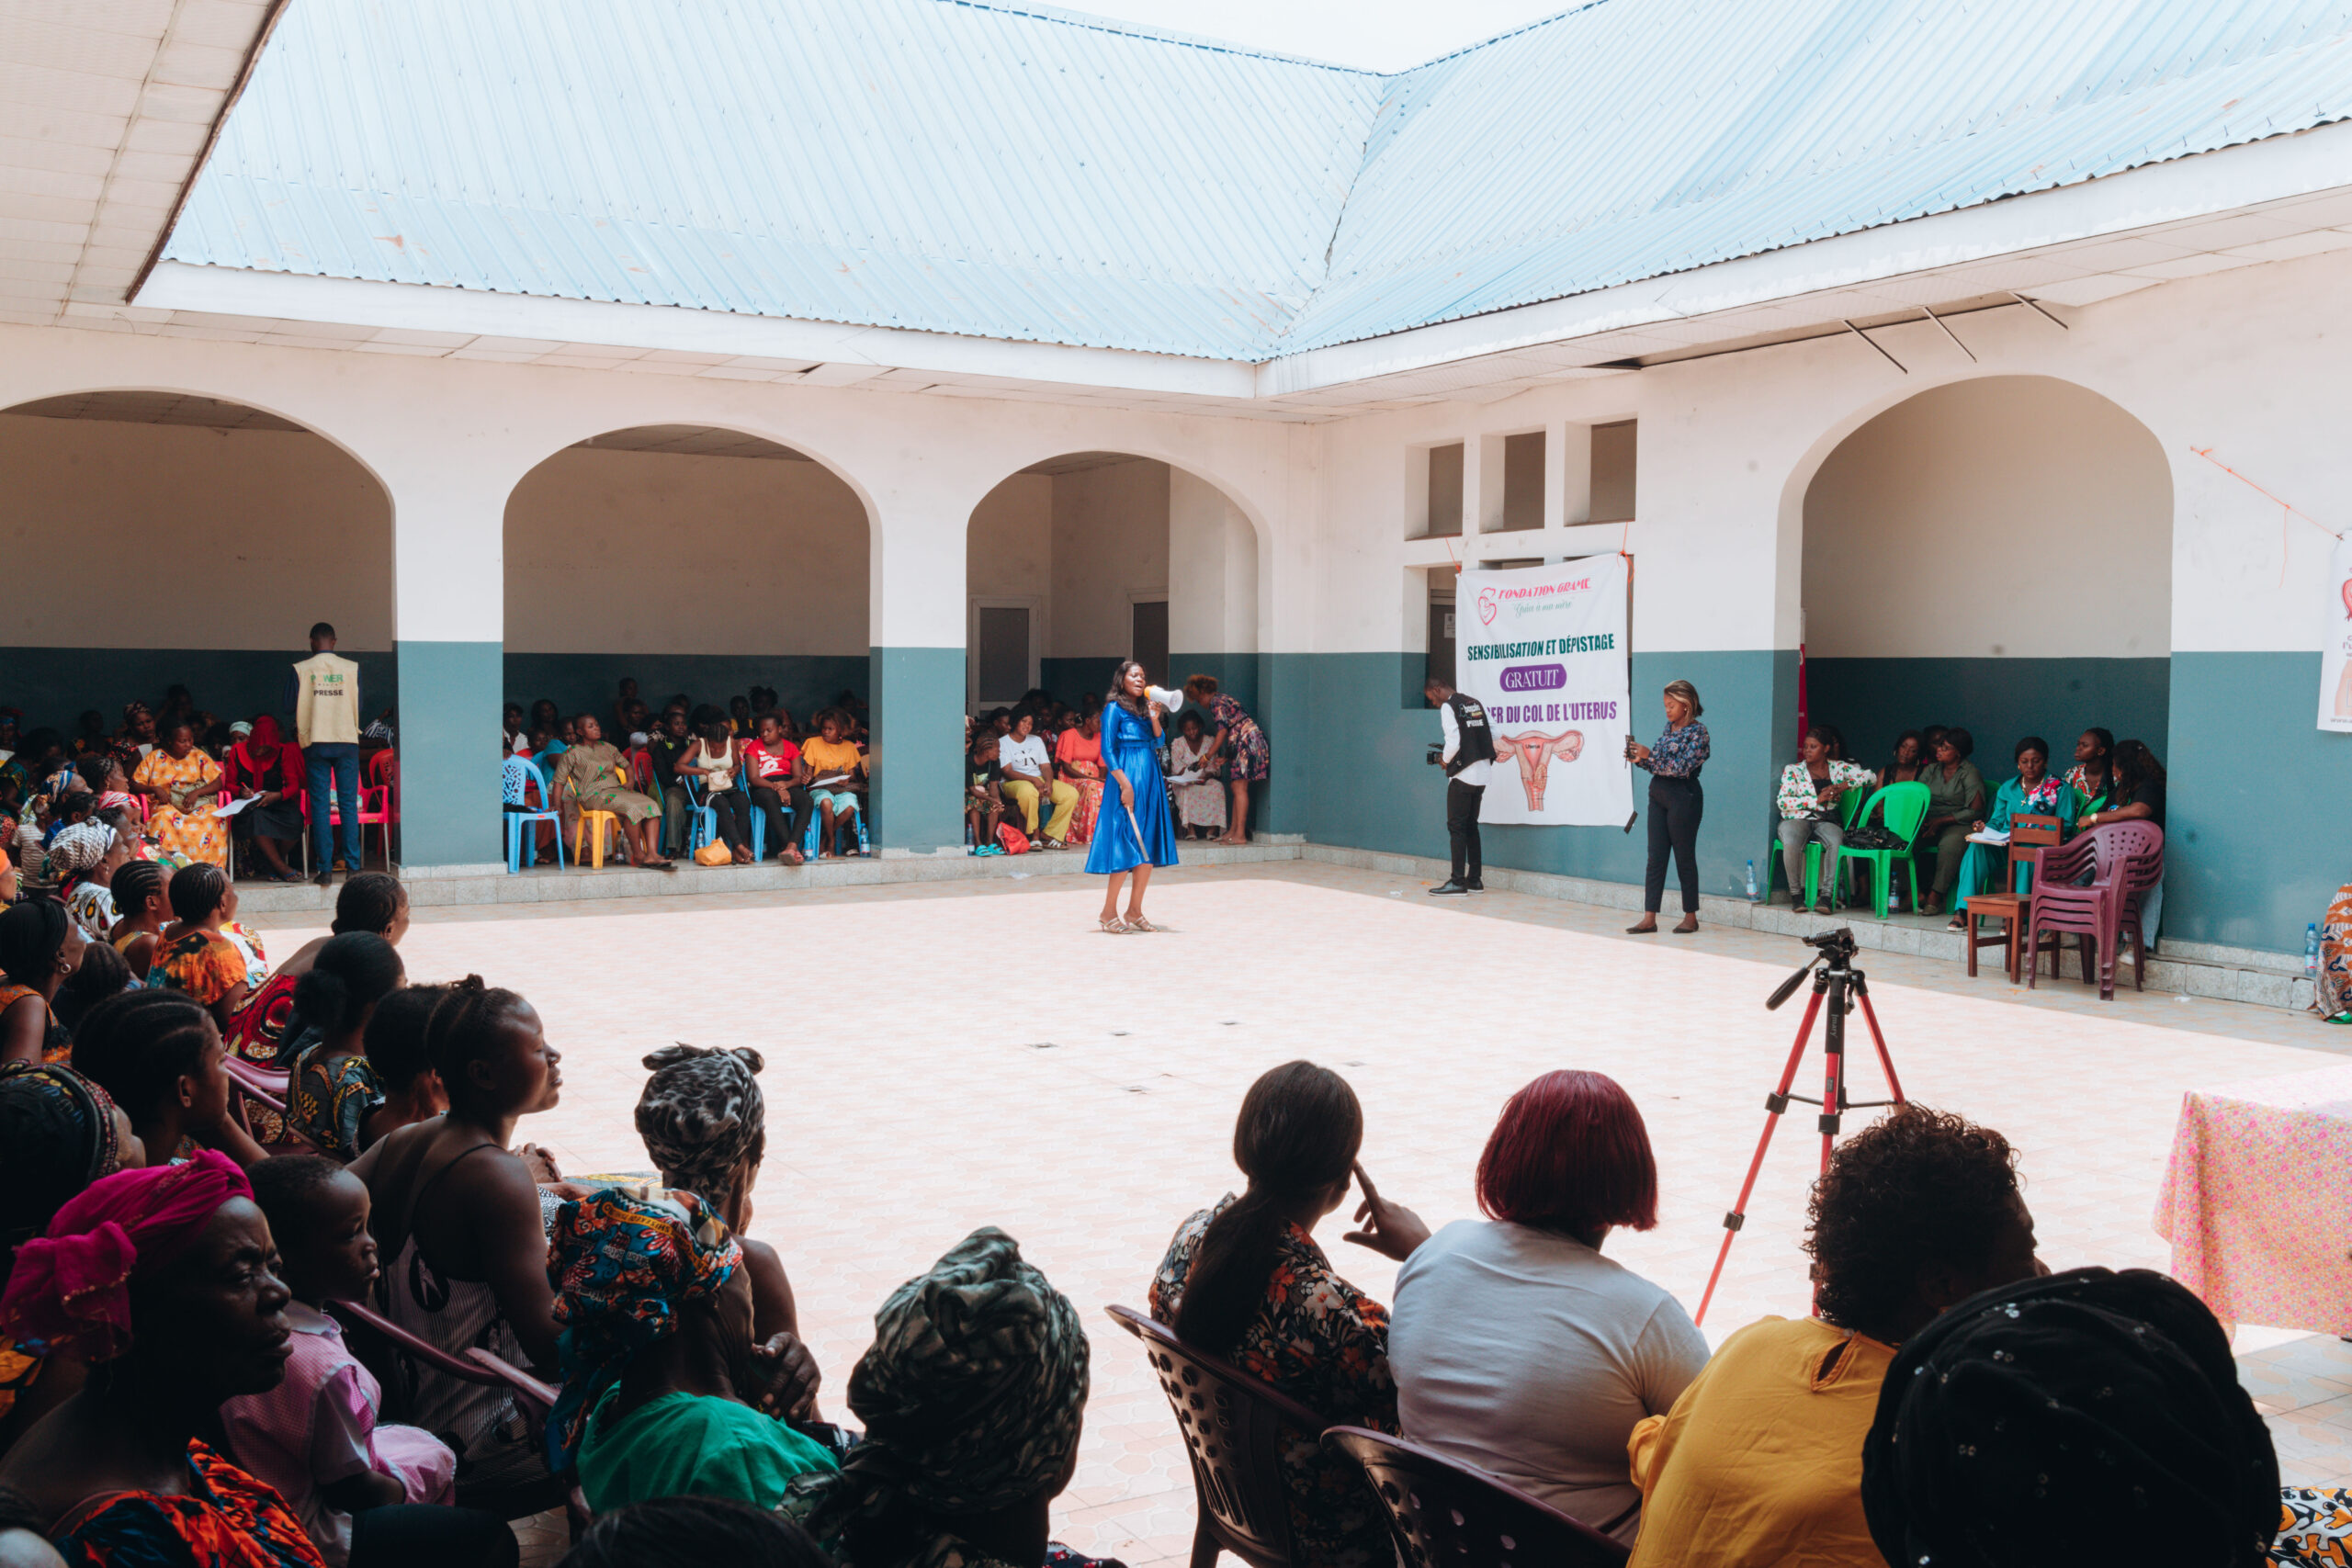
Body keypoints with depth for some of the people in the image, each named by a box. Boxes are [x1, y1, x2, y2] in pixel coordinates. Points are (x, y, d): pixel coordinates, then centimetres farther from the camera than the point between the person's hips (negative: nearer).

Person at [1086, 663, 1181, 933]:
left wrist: (1154, 718, -5)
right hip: (1128, 778, -7)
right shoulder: (1114, 708, -4)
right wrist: (1125, 784, -18)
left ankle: (1134, 911, 12)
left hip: (1150, 780, 8)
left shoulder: (1144, 709, 17)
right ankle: (1108, 913, -3)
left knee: (1148, 849, 5)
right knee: (1127, 847, -9)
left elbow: (1158, 742, 10)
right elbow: (1107, 751, -11)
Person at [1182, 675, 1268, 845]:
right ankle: (1233, 831, 11)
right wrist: (1226, 756, 22)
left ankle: (1240, 834, -17)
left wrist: (1208, 755, -10)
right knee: (1237, 788, 10)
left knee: (1239, 787, -13)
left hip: (1246, 741, -10)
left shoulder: (1216, 702, -7)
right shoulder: (1223, 698, 23)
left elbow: (1223, 729, -14)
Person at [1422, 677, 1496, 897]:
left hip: (1463, 774, -8)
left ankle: (1458, 881, -6)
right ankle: (1475, 879, 15)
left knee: (1456, 826, -3)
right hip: (1483, 772, 8)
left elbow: (1453, 742, -17)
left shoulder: (1448, 707, -10)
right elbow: (1492, 734, 12)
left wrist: (1444, 760, 0)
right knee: (1471, 825, 14)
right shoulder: (1477, 703, 13)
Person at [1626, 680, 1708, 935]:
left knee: (1684, 857, 1)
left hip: (1683, 796, -7)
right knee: (1655, 857, 3)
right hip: (1659, 793, 7)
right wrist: (1638, 760, -3)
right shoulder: (1669, 727, 13)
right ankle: (1649, 919, 3)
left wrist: (1649, 755, -23)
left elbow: (1682, 767, -19)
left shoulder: (1697, 732, -9)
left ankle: (1691, 917, 13)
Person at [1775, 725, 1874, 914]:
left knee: (1836, 842, -36)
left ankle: (1828, 895, -36)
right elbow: (1782, 801, -1)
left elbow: (1869, 776, 11)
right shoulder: (1793, 770, 11)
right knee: (1791, 844, -37)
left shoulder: (1839, 768, 16)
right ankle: (1795, 893, -20)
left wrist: (1843, 785, -4)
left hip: (1827, 820, 1)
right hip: (1797, 819, -1)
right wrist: (1816, 800, -9)